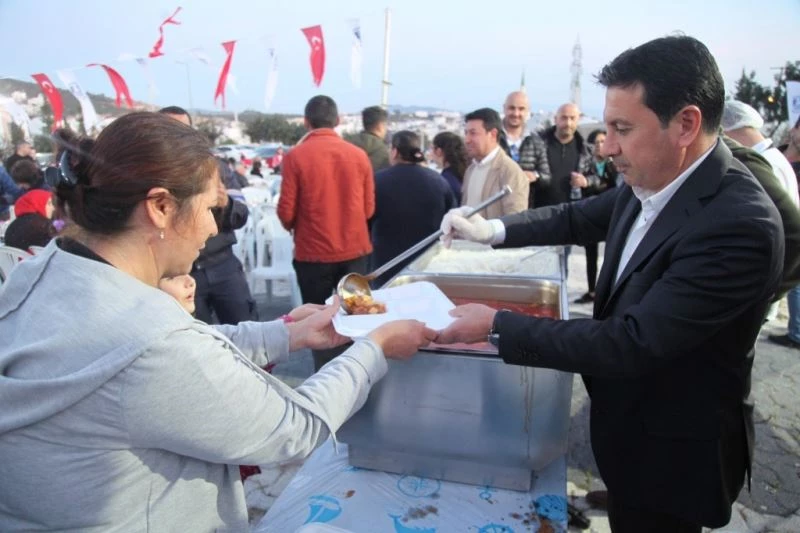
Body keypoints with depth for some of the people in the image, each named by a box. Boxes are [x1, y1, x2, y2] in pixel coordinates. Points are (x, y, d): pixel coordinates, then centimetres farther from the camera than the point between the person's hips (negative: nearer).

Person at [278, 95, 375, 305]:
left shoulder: (295, 156, -9)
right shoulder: (359, 155, -2)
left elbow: (286, 211, -7)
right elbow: (369, 209, 3)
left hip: (313, 253, -2)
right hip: (355, 250, 2)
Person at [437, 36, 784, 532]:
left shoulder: (738, 225, -32)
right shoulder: (650, 182, -8)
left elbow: (630, 344, -34)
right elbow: (579, 218, 9)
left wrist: (497, 326, -28)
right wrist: (490, 229, -2)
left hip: (673, 453, -7)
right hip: (630, 422, 7)